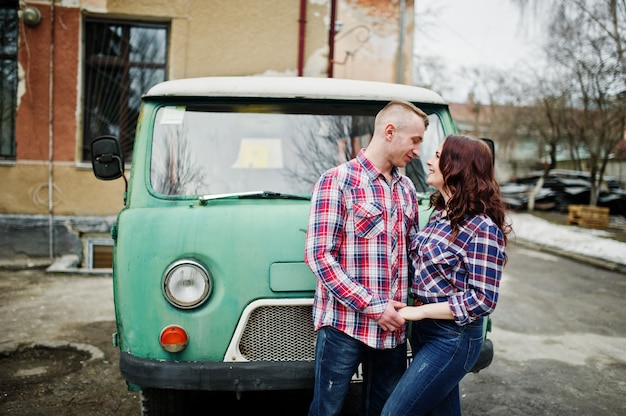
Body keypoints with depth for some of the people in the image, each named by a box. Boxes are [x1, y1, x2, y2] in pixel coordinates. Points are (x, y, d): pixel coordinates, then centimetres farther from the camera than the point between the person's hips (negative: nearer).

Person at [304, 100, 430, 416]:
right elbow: (319, 256, -13)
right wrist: (374, 306, -15)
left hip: (393, 328, 6)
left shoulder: (406, 188, 13)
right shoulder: (337, 181, -8)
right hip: (344, 325, -6)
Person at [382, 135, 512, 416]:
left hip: (452, 339, -8)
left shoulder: (482, 228, -19)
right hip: (423, 330, 8)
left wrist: (420, 311, -19)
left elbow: (483, 300, -21)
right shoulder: (440, 213, 7)